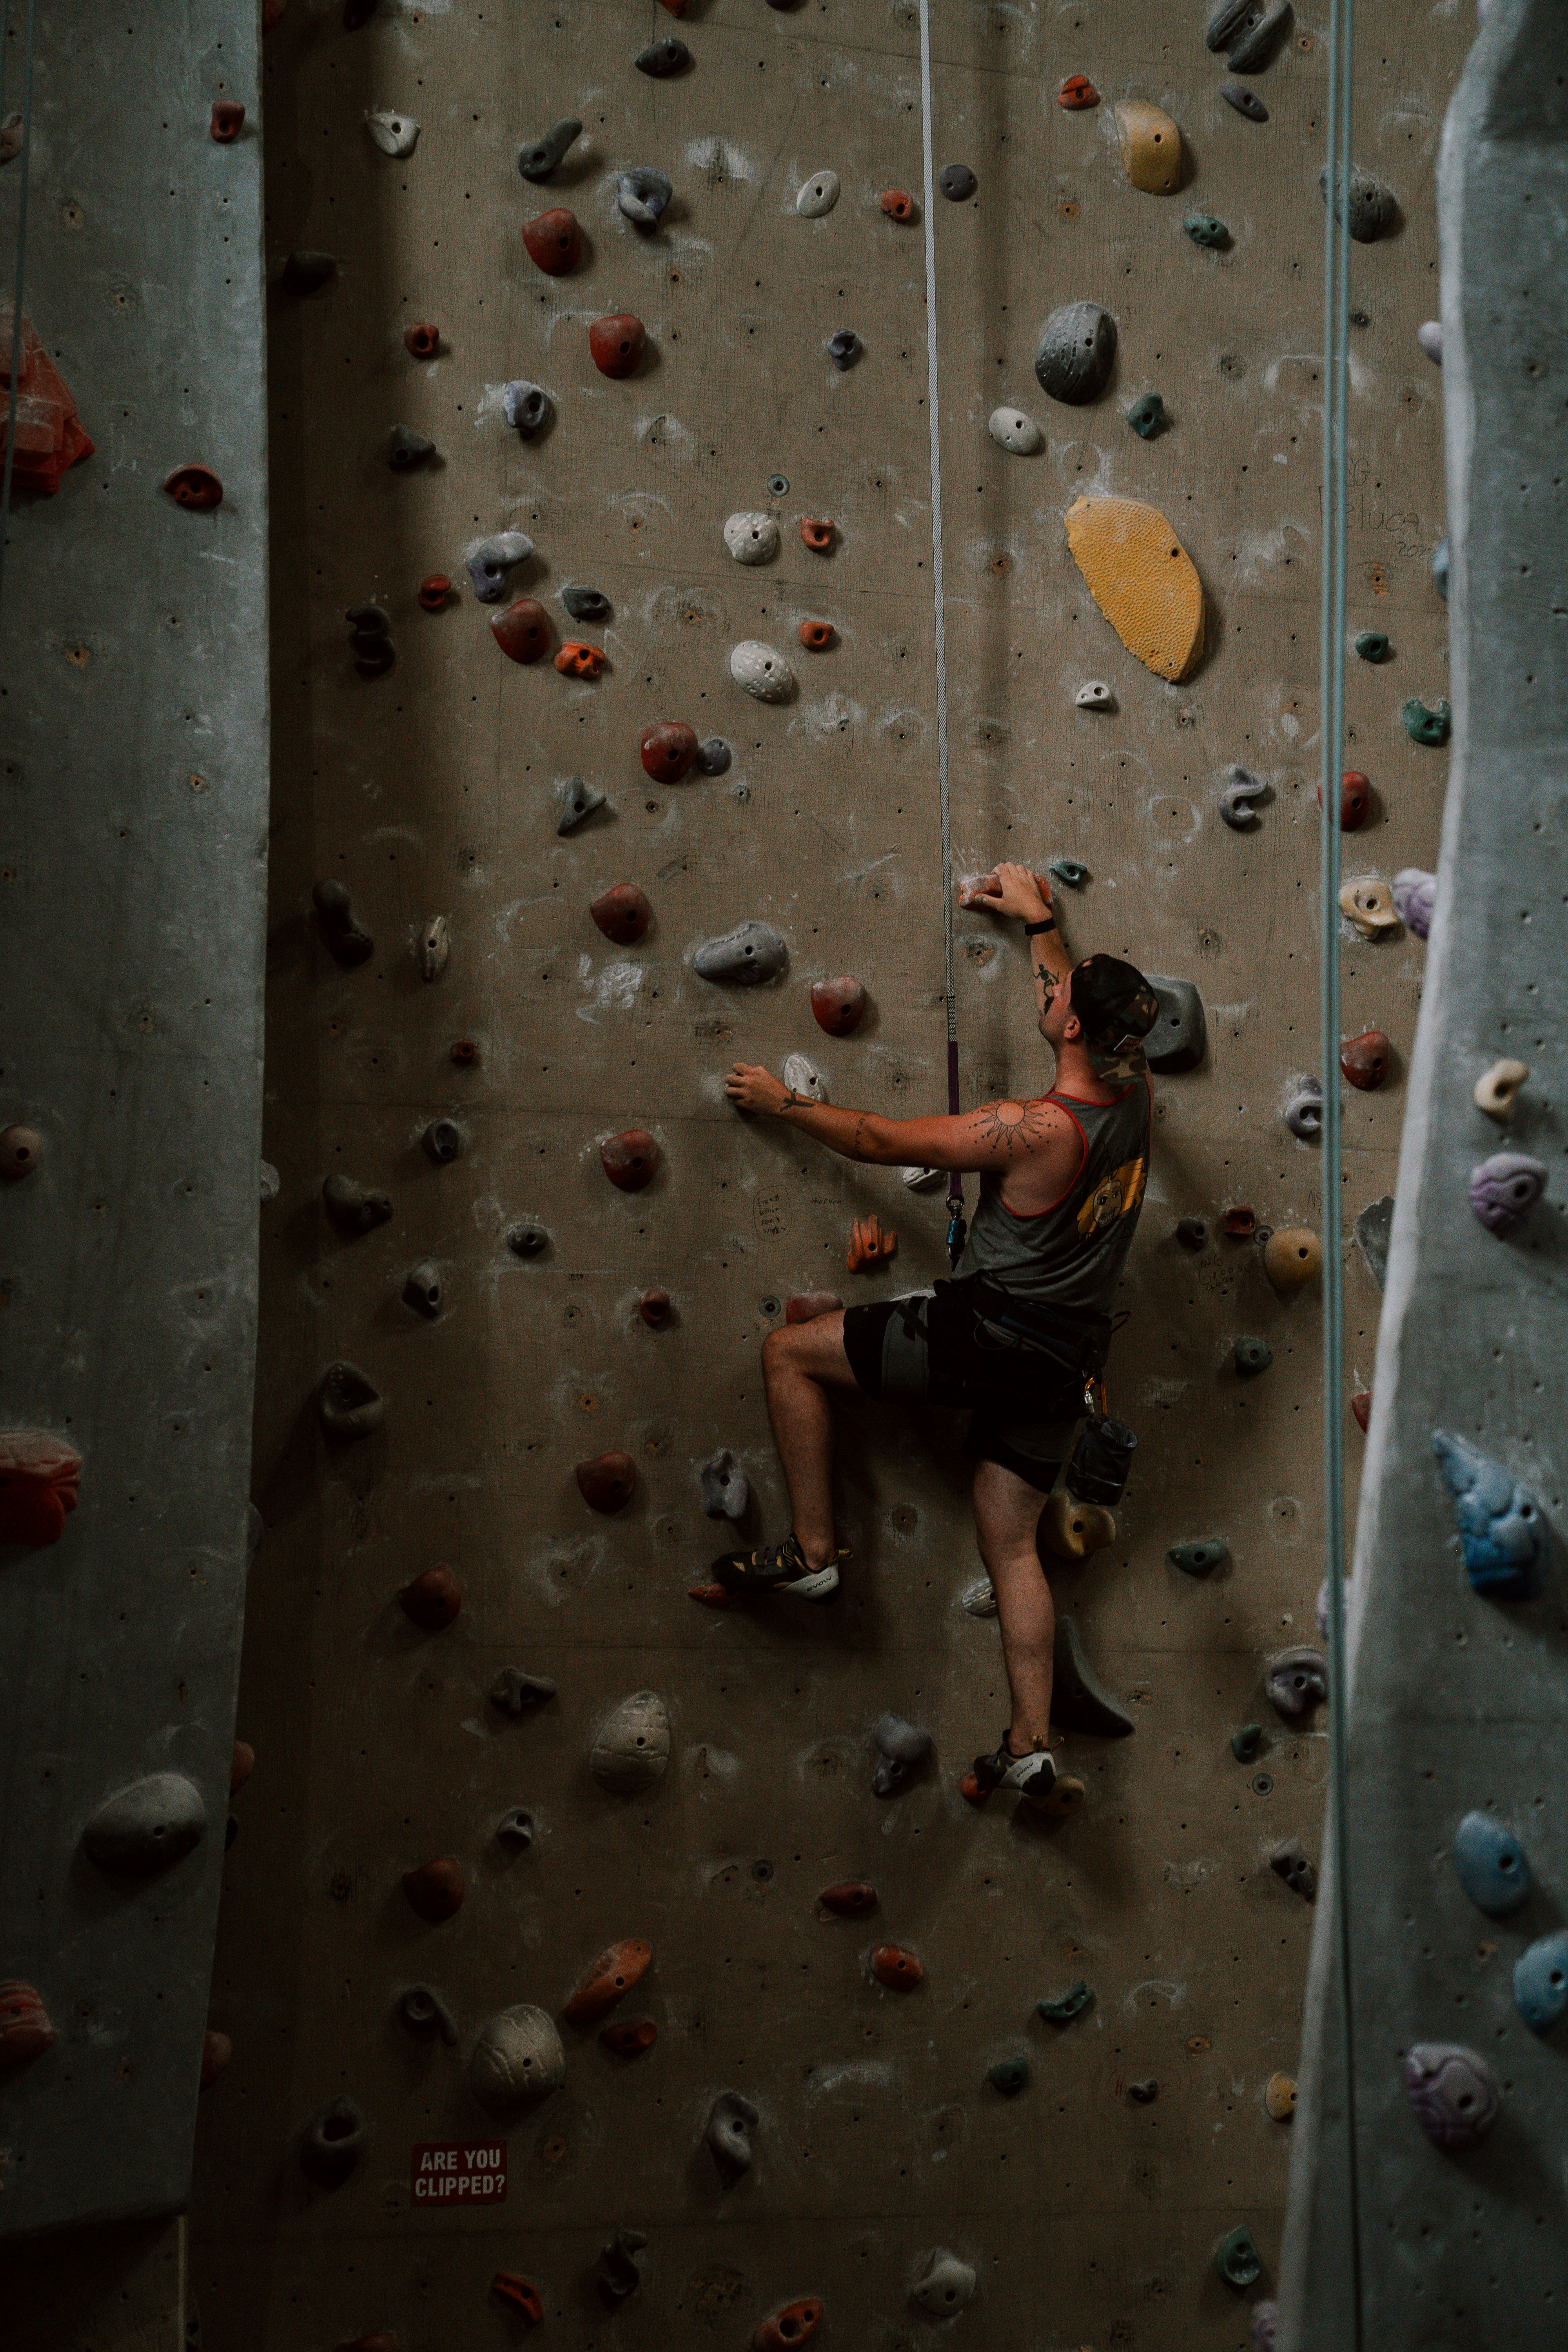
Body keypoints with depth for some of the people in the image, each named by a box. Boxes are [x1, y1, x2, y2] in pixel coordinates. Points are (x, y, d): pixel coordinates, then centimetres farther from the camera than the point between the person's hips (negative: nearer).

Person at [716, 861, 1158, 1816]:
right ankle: (1032, 1747, 9)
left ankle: (813, 1552, 9)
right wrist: (1042, 922, 31)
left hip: (989, 1332, -8)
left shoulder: (1037, 1130, -22)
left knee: (791, 1353, 6)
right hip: (1067, 1354, 8)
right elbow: (1093, 1018, 23)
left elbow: (883, 1141, -12)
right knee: (1012, 1545, 14)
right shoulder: (1132, 1094, -2)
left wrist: (784, 1101, 2)